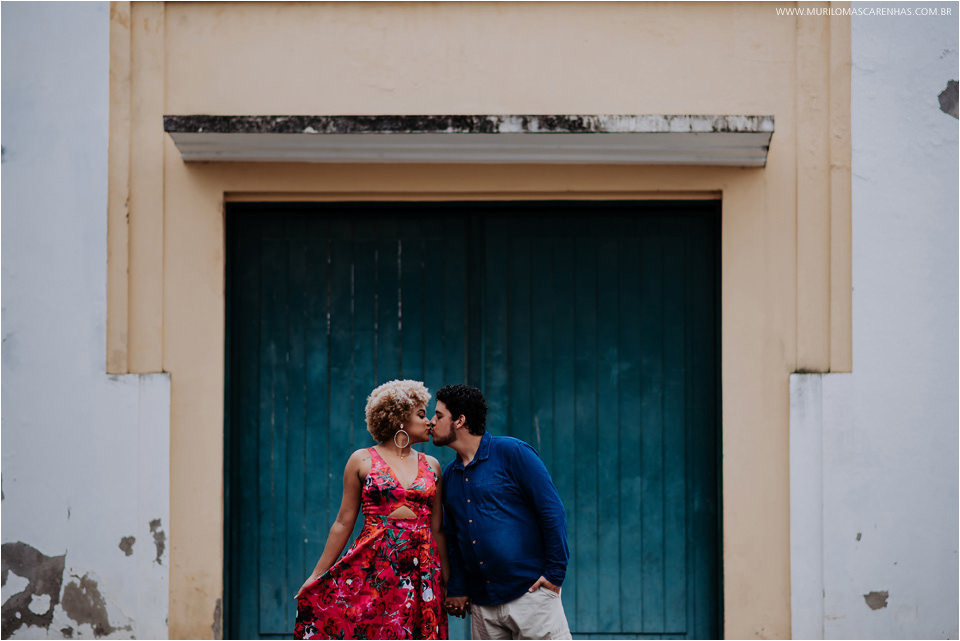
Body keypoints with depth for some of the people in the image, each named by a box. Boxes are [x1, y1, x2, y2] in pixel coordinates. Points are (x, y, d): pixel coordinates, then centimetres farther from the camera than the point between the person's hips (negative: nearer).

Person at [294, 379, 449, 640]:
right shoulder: (362, 461, 4)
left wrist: (447, 581, 10)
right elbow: (344, 523, 5)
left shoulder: (431, 466, 13)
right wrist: (317, 575, 3)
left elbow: (436, 528, 14)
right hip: (372, 567, -3)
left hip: (421, 569, 3)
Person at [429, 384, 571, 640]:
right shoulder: (449, 475, 15)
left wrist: (555, 573, -10)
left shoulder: (511, 452, -4)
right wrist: (457, 588, 13)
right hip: (482, 604, 6)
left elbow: (552, 510, -6)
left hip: (530, 591, -6)